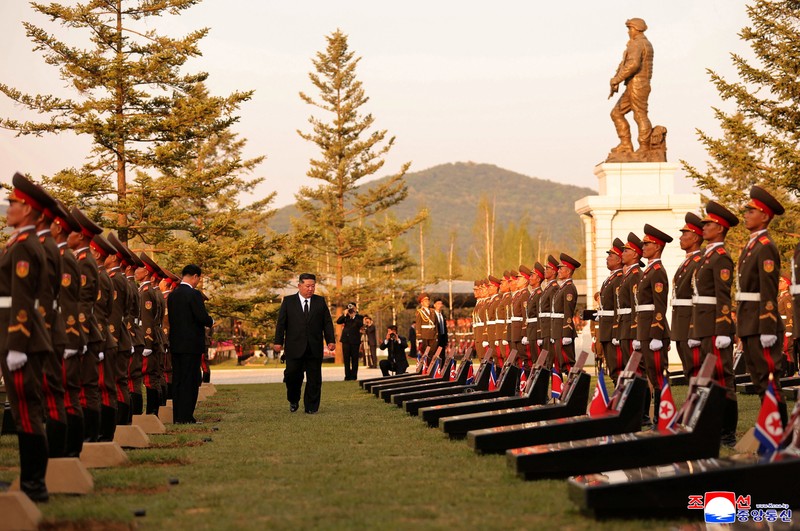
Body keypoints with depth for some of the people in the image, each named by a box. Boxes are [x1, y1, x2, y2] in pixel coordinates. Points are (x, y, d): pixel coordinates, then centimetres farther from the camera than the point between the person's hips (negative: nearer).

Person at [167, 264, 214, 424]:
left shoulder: (172, 295, 9)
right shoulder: (194, 294, -14)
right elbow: (203, 317, -19)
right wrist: (211, 322, 4)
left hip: (175, 343, 7)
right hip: (192, 343, -7)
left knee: (177, 380, 11)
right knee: (190, 381, -4)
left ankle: (177, 416, 12)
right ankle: (186, 417, -5)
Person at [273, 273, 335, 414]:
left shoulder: (320, 302, 9)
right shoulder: (288, 301, 5)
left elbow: (327, 322, 8)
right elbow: (281, 323, 3)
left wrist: (330, 340, -2)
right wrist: (278, 342, -4)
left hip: (314, 348, 2)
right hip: (294, 347, -2)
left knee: (314, 378, 2)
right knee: (292, 375, -4)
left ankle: (311, 407, 11)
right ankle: (293, 401, 19)